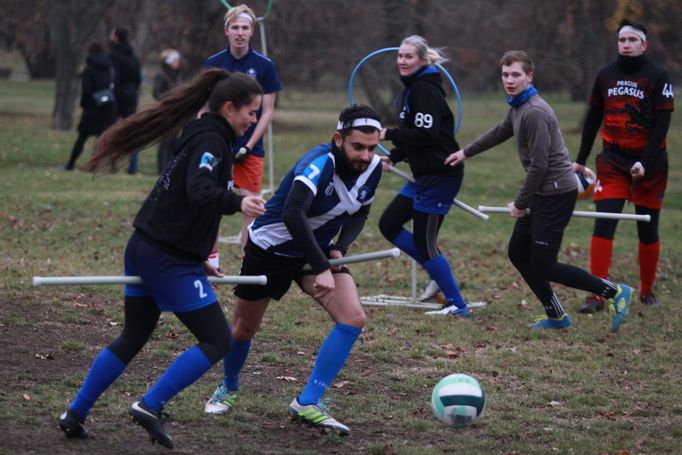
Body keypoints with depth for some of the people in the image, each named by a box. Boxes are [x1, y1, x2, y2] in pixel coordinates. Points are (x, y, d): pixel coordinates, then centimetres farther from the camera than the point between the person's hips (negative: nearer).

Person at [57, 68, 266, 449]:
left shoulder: (200, 136, 16)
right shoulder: (211, 140, -14)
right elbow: (199, 192, -31)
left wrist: (198, 259, 23)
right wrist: (237, 202, -43)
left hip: (144, 249, 10)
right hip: (171, 261, -10)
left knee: (132, 338, 20)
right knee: (217, 341, -2)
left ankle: (75, 415, 22)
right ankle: (150, 406, -6)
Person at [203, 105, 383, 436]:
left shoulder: (372, 168, -12)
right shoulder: (321, 163, -33)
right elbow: (292, 213, -48)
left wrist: (340, 247, -11)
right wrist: (321, 269, -50)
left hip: (318, 249, 5)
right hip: (270, 246, -5)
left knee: (354, 318, -17)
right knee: (245, 328, 11)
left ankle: (306, 404, -12)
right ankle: (228, 389, 43)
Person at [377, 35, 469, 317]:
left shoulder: (425, 90, -16)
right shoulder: (413, 88, 15)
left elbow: (426, 134, -24)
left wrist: (389, 134, -16)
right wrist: (393, 157, 11)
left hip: (440, 176, -10)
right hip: (424, 175, 10)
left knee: (423, 241, -4)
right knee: (389, 224, 11)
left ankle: (457, 305, 6)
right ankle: (437, 271, 19)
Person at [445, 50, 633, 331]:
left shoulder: (534, 113, -20)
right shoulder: (517, 107, 10)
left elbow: (539, 165, -21)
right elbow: (501, 132, 32)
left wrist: (520, 204, -12)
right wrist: (466, 152, 41)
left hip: (556, 193, -10)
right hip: (541, 193, 10)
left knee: (543, 266, -8)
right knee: (518, 254, 13)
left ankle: (614, 293, -1)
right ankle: (556, 316, 20)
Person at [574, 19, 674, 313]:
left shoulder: (657, 77, -5)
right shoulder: (606, 76, 6)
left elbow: (662, 123, -10)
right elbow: (593, 119, 14)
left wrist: (645, 162, -19)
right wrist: (581, 160, 13)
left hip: (650, 163, -2)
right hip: (612, 162, 2)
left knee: (648, 231, 7)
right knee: (603, 226, -11)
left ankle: (647, 291, 23)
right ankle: (598, 294, -12)